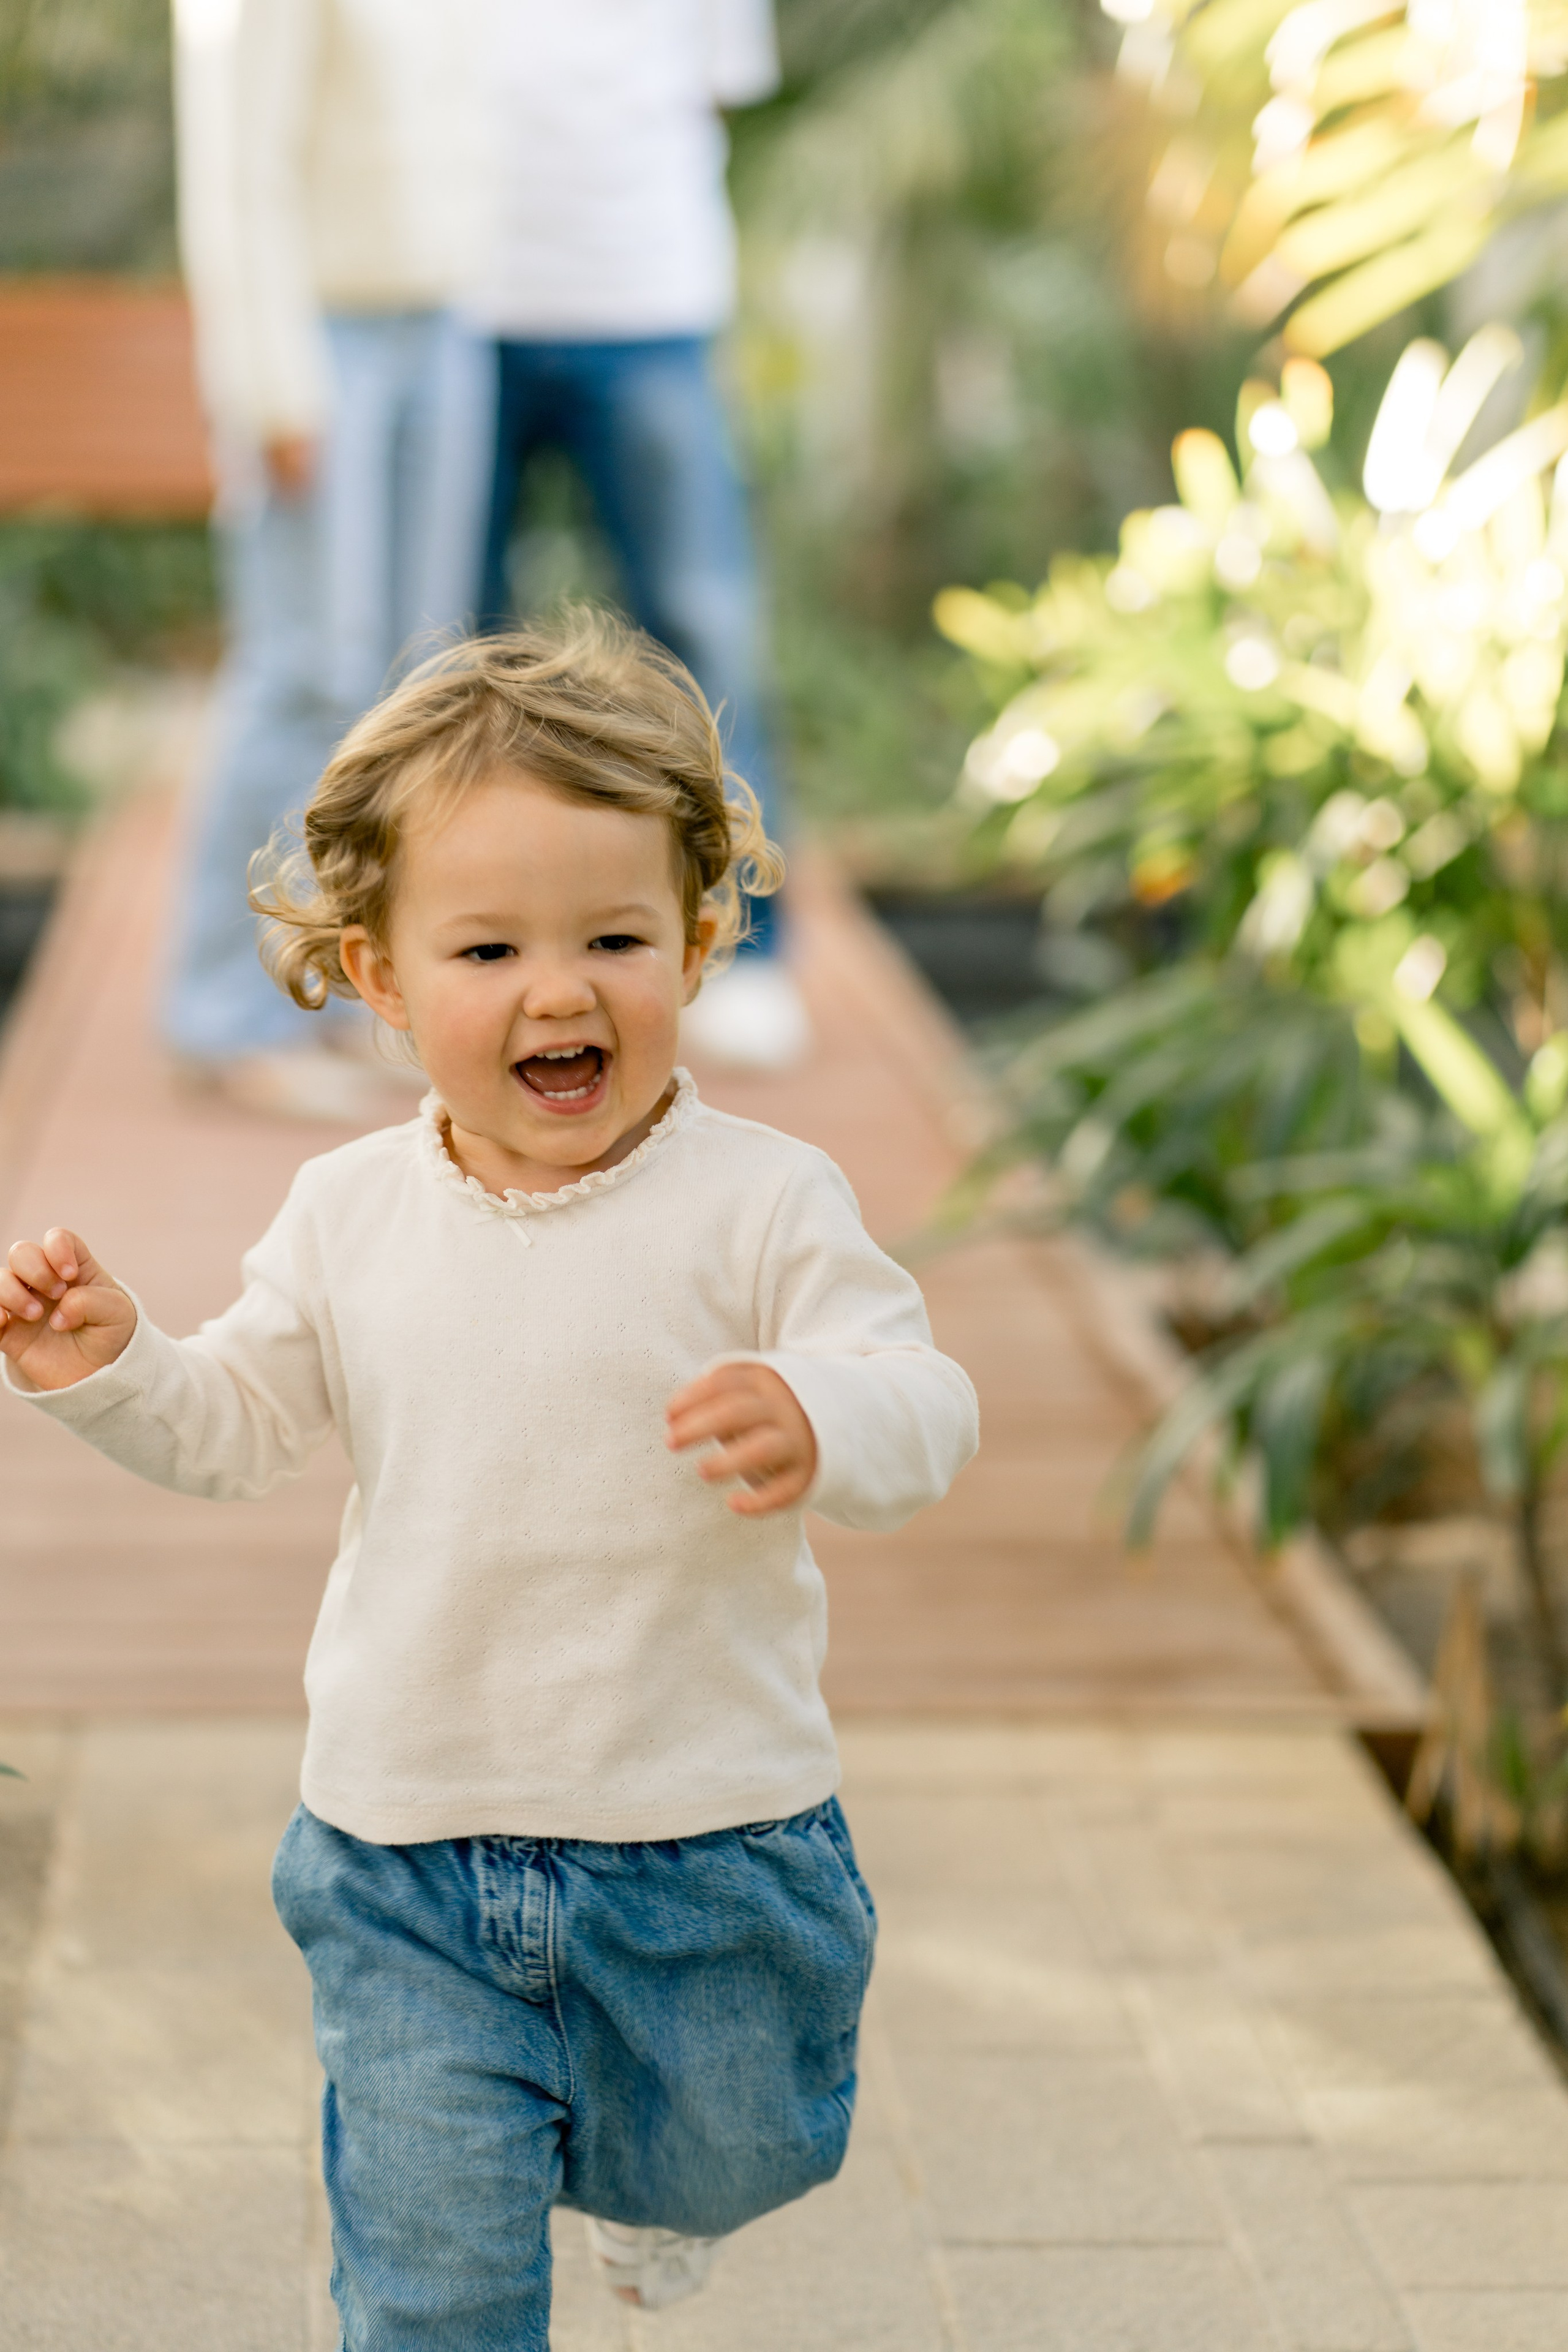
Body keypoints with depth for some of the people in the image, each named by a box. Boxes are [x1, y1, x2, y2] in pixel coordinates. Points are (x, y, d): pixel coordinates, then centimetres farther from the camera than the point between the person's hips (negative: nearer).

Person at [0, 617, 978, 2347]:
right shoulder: (348, 1215, -2)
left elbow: (919, 1401, -19)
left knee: (730, 2158, 22)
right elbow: (239, 1423, 10)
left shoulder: (760, 1203, -13)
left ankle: (658, 2170, 58)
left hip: (703, 1830, -1)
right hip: (408, 1850, 1)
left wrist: (822, 1422, -42)